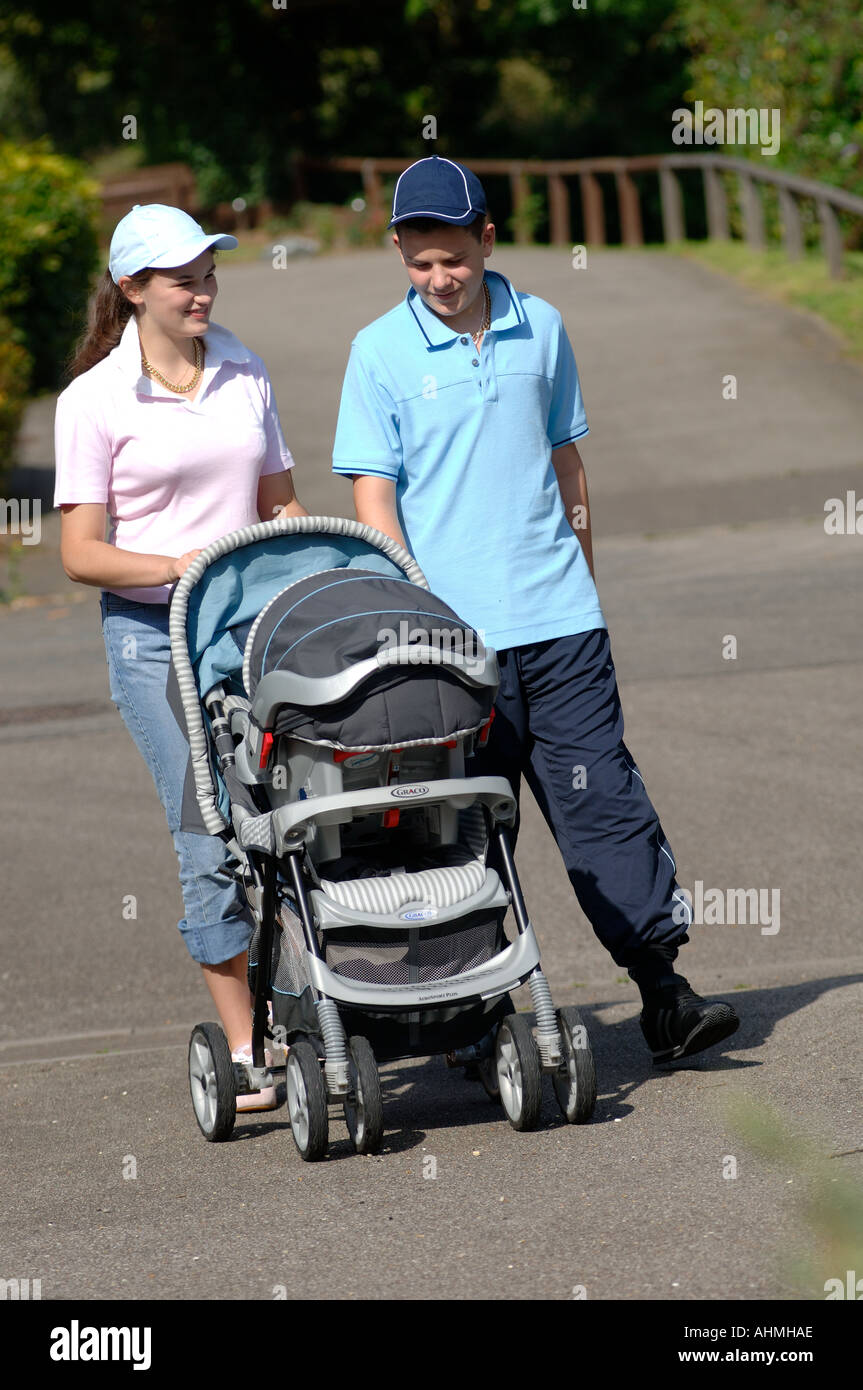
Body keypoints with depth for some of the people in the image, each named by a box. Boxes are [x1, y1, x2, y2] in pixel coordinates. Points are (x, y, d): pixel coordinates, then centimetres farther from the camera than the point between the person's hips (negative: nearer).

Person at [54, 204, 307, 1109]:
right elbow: (82, 555, -6)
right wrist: (184, 567, -20)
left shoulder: (245, 375, 9)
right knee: (210, 844, -8)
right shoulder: (94, 400, -4)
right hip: (155, 638, -4)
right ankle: (244, 1052, -2)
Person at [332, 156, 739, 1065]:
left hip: (558, 617, 2)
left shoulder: (540, 329, 7)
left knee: (604, 798, -1)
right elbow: (372, 498, -4)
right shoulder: (380, 351, -2)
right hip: (454, 635, -2)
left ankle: (663, 992, -1)